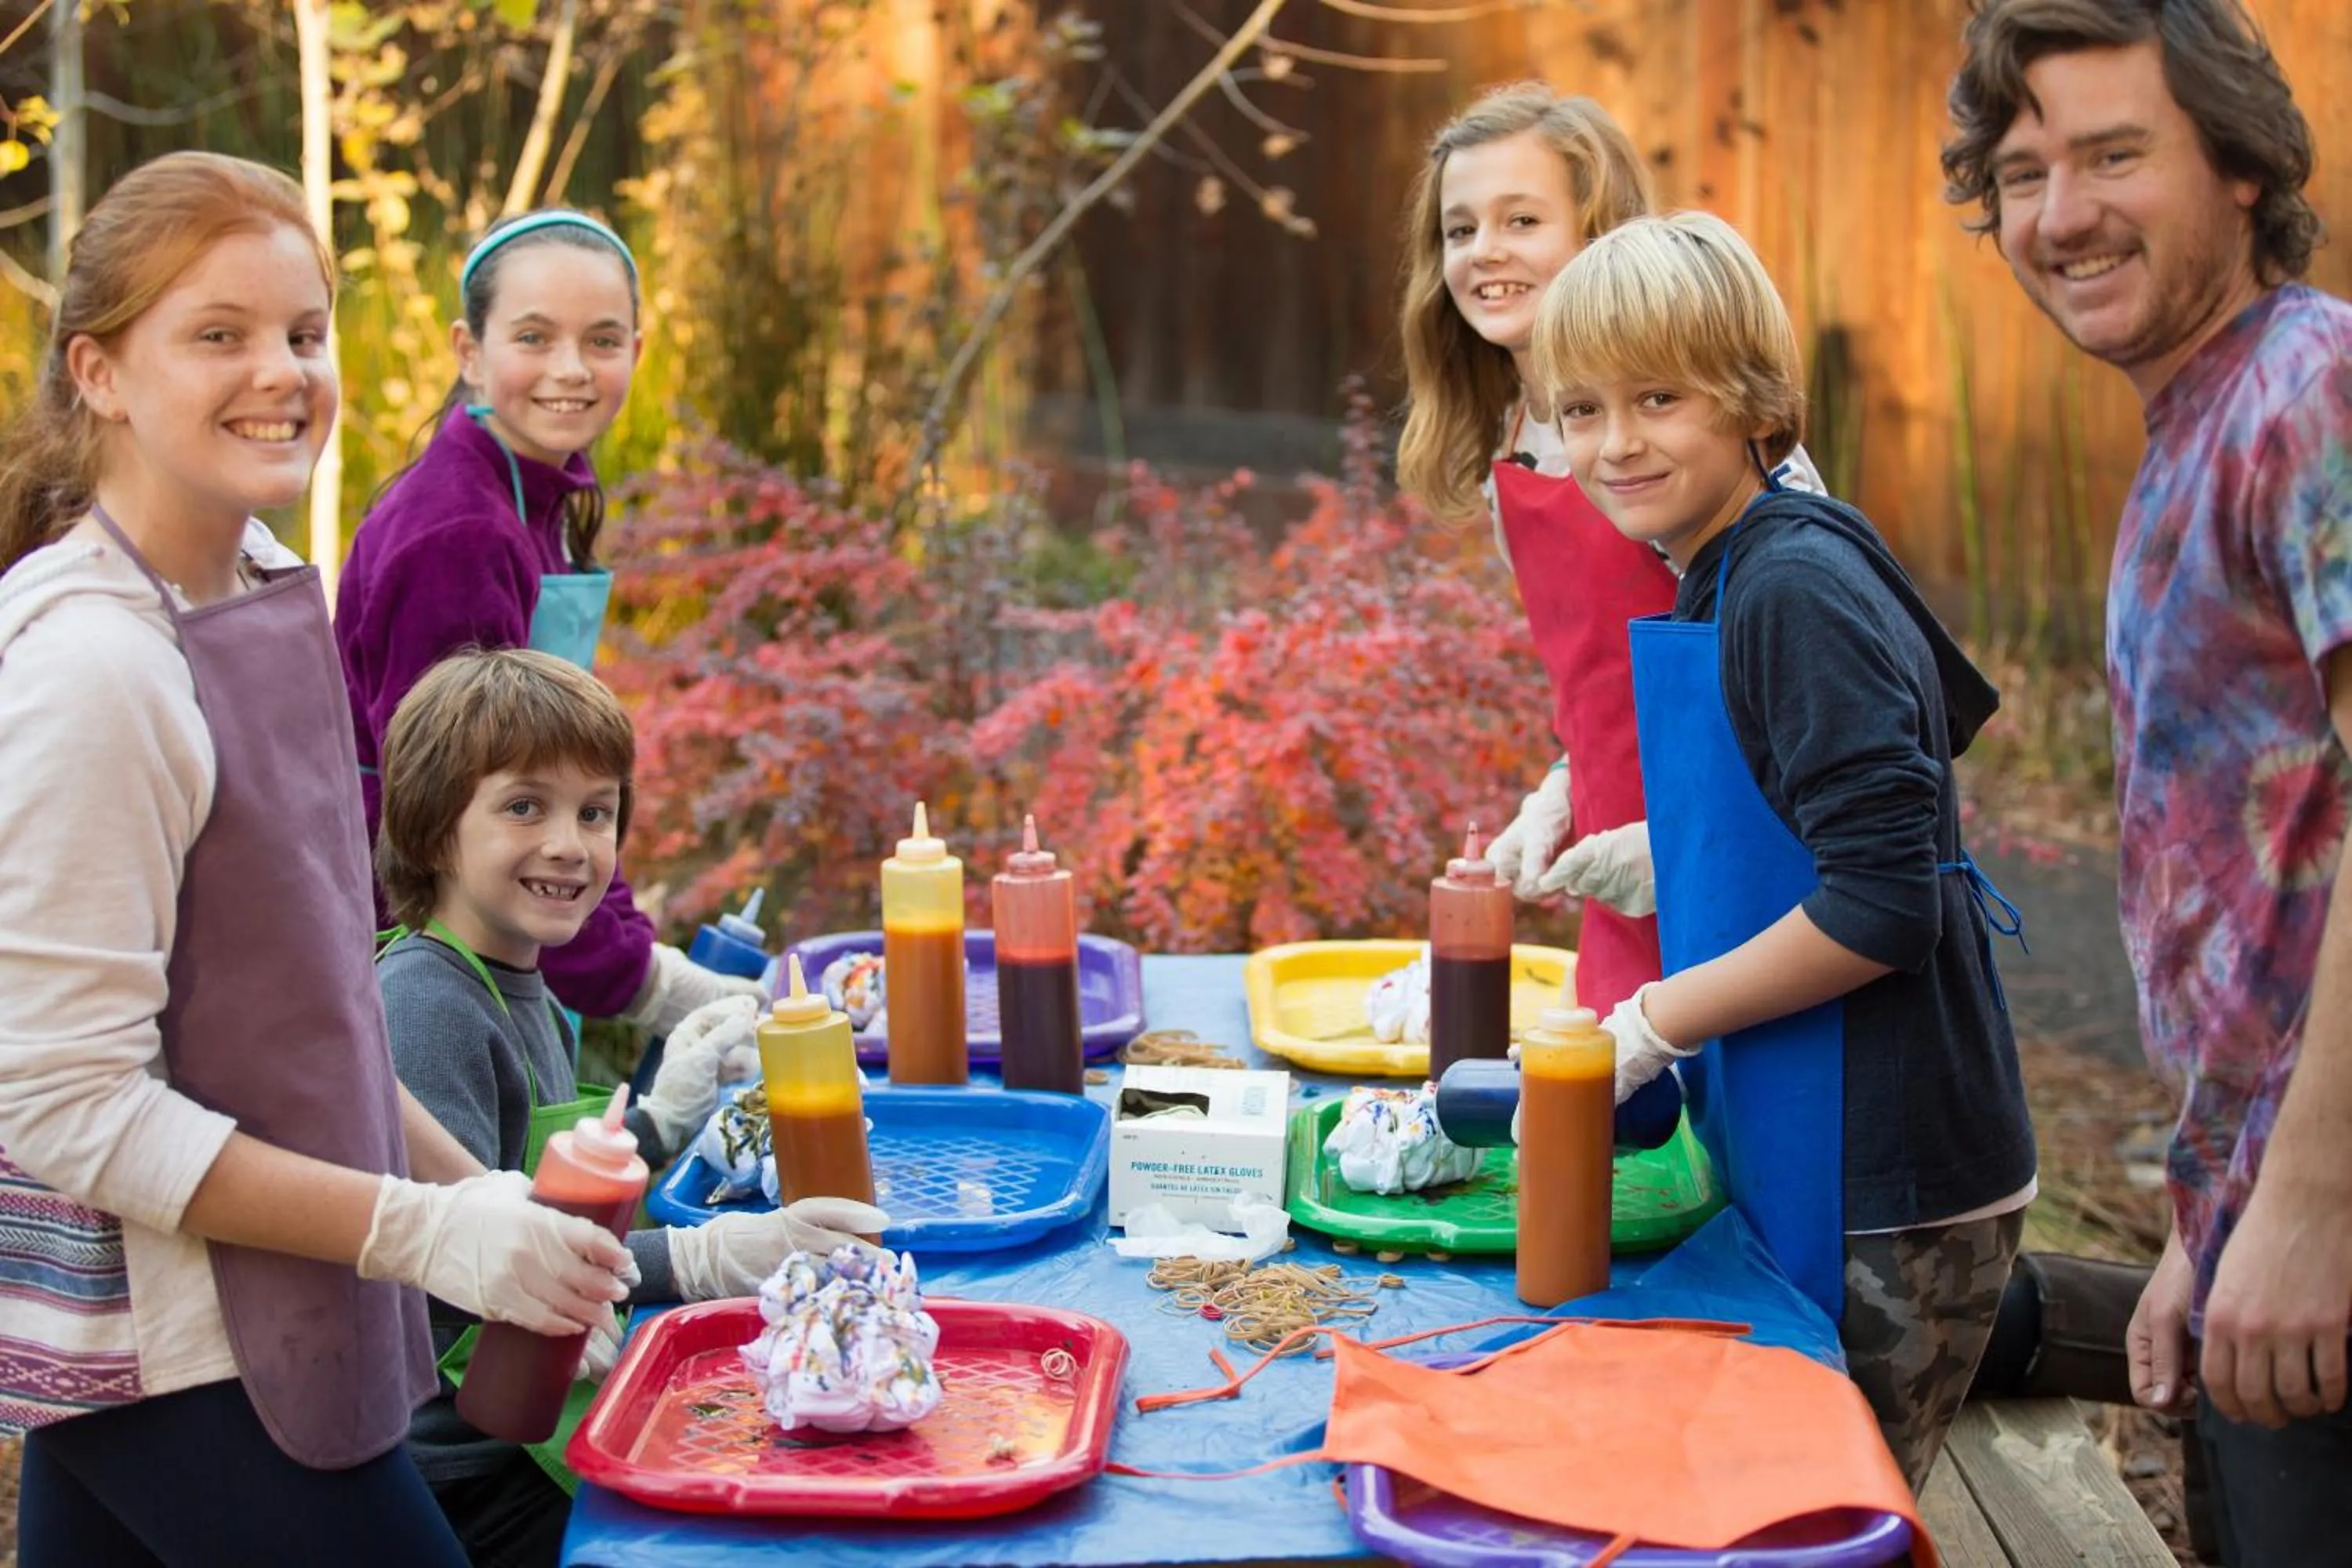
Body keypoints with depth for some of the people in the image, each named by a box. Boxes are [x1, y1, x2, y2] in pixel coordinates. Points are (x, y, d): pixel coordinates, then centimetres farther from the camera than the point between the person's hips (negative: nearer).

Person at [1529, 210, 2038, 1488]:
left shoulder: (1796, 591, -18)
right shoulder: (1718, 588, 11)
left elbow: (1885, 899, -24)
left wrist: (1648, 1027, -17)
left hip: (1886, 1192, -9)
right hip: (1800, 1167, 9)